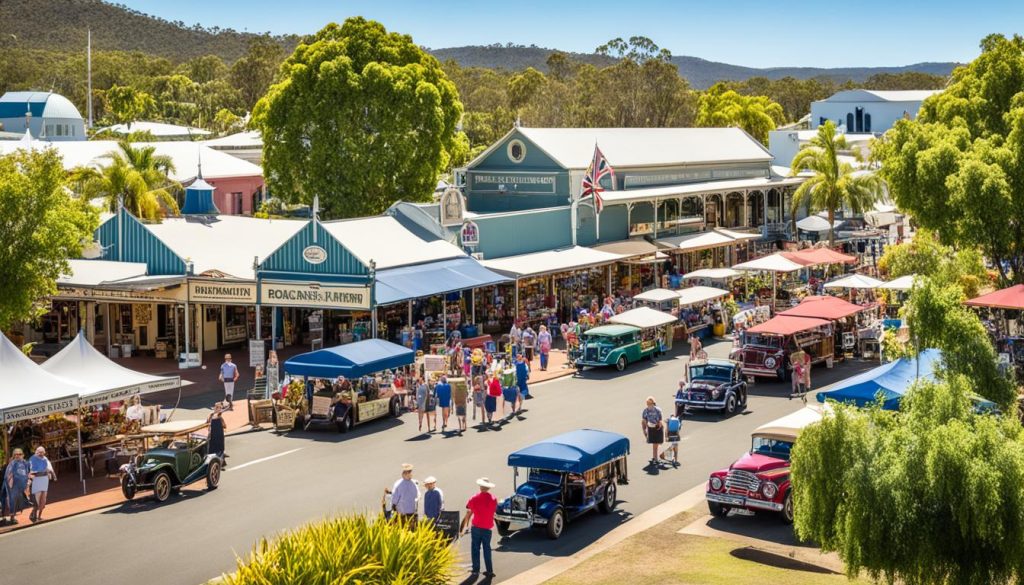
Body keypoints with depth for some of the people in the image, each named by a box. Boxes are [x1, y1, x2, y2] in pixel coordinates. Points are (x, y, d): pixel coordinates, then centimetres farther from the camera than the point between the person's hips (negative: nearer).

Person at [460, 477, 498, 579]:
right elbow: (493, 512, 5)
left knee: (475, 548, 8)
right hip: (488, 527, 2)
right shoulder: (493, 499, -3)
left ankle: (476, 569, 9)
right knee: (487, 549, 10)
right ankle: (489, 570, 7)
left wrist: (464, 526, 1)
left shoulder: (474, 498, -9)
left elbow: (468, 514, -7)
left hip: (476, 527, -2)